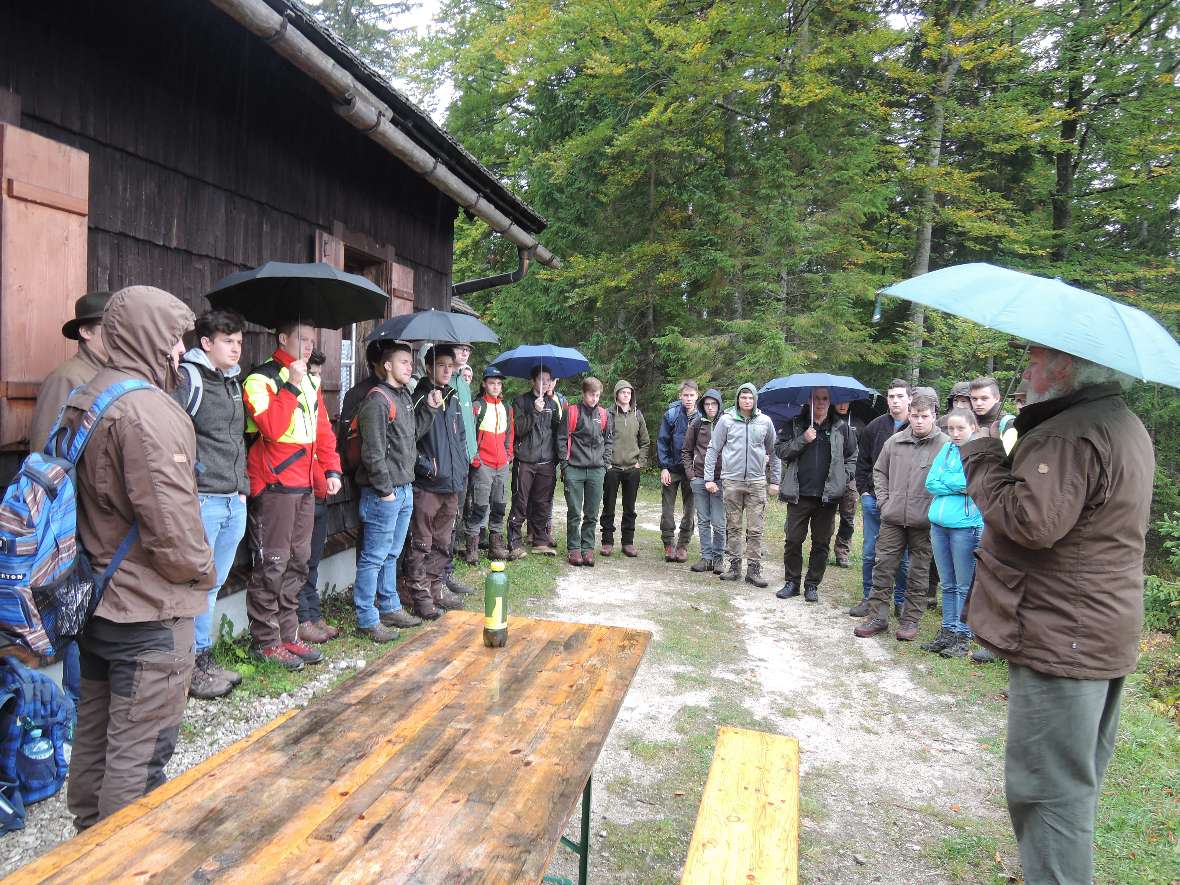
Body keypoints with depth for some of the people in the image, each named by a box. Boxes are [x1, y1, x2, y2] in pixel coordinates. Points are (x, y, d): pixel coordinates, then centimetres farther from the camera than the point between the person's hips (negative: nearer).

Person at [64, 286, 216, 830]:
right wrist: (203, 573, -8)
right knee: (140, 752, 2)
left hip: (97, 599, 10)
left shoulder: (82, 401, 10)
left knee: (94, 731, 22)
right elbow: (170, 522, -25)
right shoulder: (148, 409, -22)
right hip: (149, 609, -10)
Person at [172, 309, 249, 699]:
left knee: (213, 584, 16)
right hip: (202, 501, -8)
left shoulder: (234, 381, 16)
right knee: (198, 585, 0)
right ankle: (194, 665, 12)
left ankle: (205, 658, 28)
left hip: (235, 502, 8)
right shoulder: (190, 378, -10)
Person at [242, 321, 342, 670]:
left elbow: (323, 429, 19)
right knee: (272, 564, -4)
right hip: (273, 487, -8)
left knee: (297, 562, 12)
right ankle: (265, 642, 7)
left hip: (305, 486, 8)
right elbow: (271, 427, -22)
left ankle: (288, 635, 22)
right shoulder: (260, 380, -8)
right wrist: (291, 386, -19)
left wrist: (332, 469, 9)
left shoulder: (310, 382, 17)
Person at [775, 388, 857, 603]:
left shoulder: (841, 428, 7)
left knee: (821, 543, 7)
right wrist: (802, 440, -13)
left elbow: (853, 457, 12)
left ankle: (812, 585, 19)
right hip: (799, 494, -1)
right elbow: (780, 450, -1)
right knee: (793, 540, 3)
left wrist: (844, 479, 0)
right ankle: (791, 582, 17)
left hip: (828, 496, 1)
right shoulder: (795, 424, 5)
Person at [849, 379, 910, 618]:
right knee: (870, 552, 8)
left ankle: (900, 601, 19)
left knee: (903, 556, 6)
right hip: (874, 499, 3)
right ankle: (869, 598, 20)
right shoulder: (875, 427, 5)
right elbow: (862, 461, 12)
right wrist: (863, 490, 4)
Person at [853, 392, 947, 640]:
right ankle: (877, 617, 16)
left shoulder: (944, 445, -7)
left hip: (924, 522, -3)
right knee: (883, 567, 6)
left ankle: (911, 620, 21)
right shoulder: (895, 441, 5)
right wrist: (883, 500, 6)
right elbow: (879, 471, 15)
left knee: (919, 572, 9)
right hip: (892, 518, 3)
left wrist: (936, 509, -9)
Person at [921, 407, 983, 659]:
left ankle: (963, 636, 12)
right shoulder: (947, 449, 11)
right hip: (939, 523, 6)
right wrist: (958, 486, -8)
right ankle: (947, 631, 22)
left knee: (964, 586, 3)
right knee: (948, 584, 14)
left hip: (965, 525, -6)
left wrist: (945, 481, -8)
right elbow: (930, 483, 3)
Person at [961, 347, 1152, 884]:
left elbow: (1032, 523, -31)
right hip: (1107, 634, 11)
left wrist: (982, 457, -18)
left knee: (1051, 787, -1)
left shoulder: (1069, 434, -23)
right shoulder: (1127, 426, 13)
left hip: (1060, 638, -11)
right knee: (1077, 782, 24)